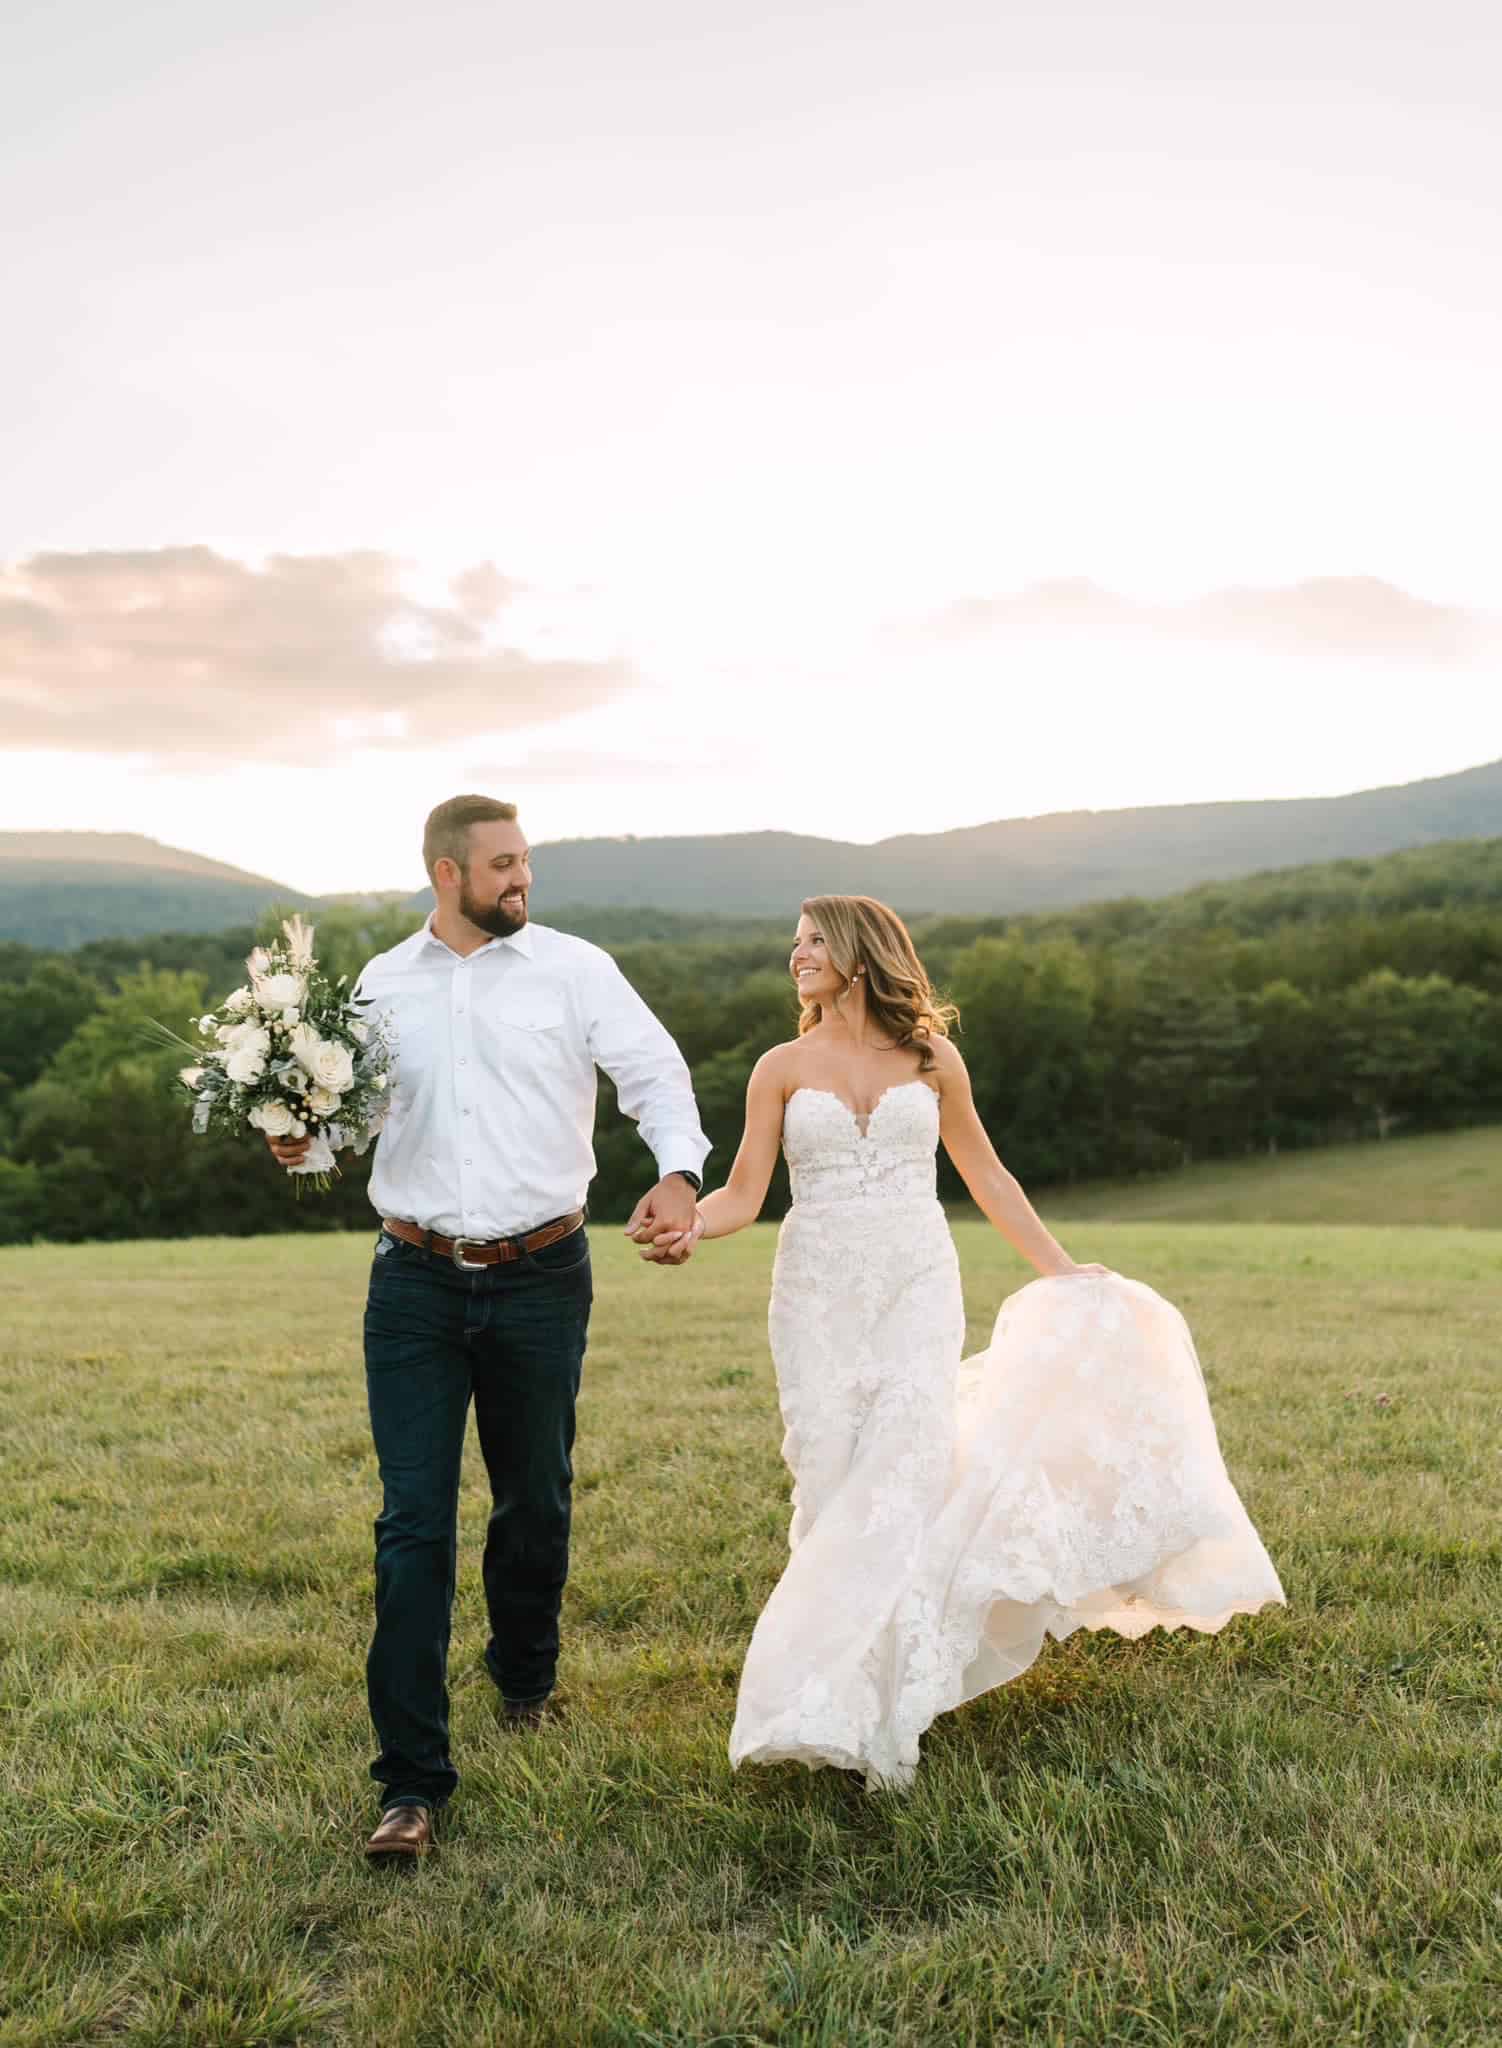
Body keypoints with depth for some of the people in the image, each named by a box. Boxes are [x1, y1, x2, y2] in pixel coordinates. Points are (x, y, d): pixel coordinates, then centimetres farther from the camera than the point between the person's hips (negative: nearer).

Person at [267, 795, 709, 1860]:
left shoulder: (573, 968, 0)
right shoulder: (382, 984, 7)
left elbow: (656, 1070, -6)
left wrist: (678, 1172, -24)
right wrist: (302, 1139, -7)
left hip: (542, 1280, 0)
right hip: (416, 1283, 1)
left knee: (535, 1504, 15)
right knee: (413, 1524, -4)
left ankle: (526, 1681, 43)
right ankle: (413, 1781, 3)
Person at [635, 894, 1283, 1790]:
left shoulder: (931, 1059, 7)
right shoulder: (782, 1068, 6)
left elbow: (985, 1174, 17)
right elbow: (744, 1193, 0)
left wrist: (1060, 1268, 19)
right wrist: (687, 1226, -21)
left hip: (918, 1288, -1)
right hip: (818, 1297, 1)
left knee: (904, 1478, -12)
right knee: (831, 1488, -3)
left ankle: (886, 1714, -8)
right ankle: (831, 1686, 11)